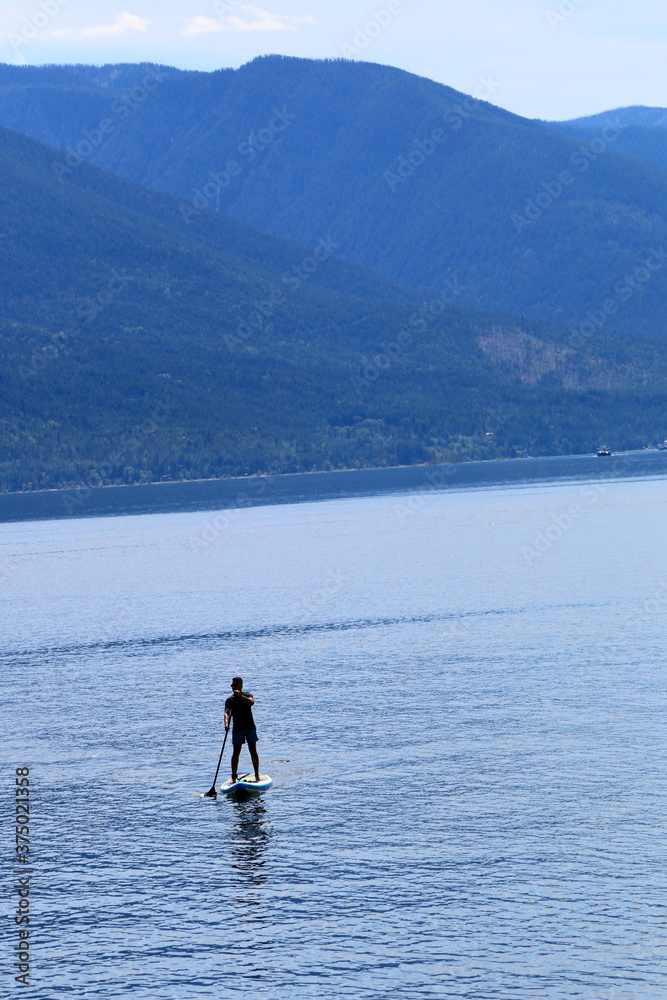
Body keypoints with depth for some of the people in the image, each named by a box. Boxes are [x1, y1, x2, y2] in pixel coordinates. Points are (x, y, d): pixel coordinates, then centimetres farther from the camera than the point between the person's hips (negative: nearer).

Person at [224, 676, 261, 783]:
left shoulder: (247, 695, 3)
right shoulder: (230, 699, 2)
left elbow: (251, 702, -19)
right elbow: (227, 712, -13)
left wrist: (240, 696, -30)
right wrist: (226, 723, -31)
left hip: (250, 727, 0)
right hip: (237, 729, 0)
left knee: (253, 751, 0)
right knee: (236, 752, -2)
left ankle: (257, 775, 7)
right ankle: (234, 777, 2)